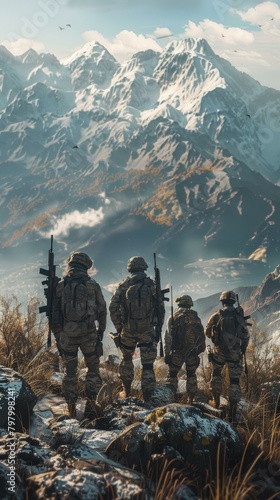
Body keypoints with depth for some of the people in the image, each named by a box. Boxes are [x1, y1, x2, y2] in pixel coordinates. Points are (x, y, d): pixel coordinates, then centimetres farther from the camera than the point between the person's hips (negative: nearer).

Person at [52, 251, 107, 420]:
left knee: (70, 370, 12)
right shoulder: (93, 285, -1)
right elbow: (102, 310, 2)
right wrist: (101, 330, 13)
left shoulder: (60, 286, 1)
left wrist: (56, 334, 10)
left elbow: (53, 311, 2)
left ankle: (72, 408, 12)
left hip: (67, 334, 1)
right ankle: (91, 404, 5)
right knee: (93, 369, 13)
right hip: (88, 333, -1)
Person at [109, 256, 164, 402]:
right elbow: (160, 307, -3)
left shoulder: (123, 285, -1)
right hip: (147, 330, -1)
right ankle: (147, 397, 3)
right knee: (148, 364, 5)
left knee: (126, 358, 24)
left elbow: (113, 307, -3)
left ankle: (126, 391, 31)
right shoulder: (151, 285, -2)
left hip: (128, 329, 1)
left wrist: (118, 328, 6)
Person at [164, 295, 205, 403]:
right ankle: (191, 400, 19)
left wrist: (167, 353, -4)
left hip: (178, 352, -3)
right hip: (193, 353, 3)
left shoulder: (173, 317, -1)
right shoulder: (196, 318, 9)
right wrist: (199, 350, 13)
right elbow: (202, 336, 7)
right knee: (191, 375, 17)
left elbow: (168, 336, -6)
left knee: (172, 375, 9)